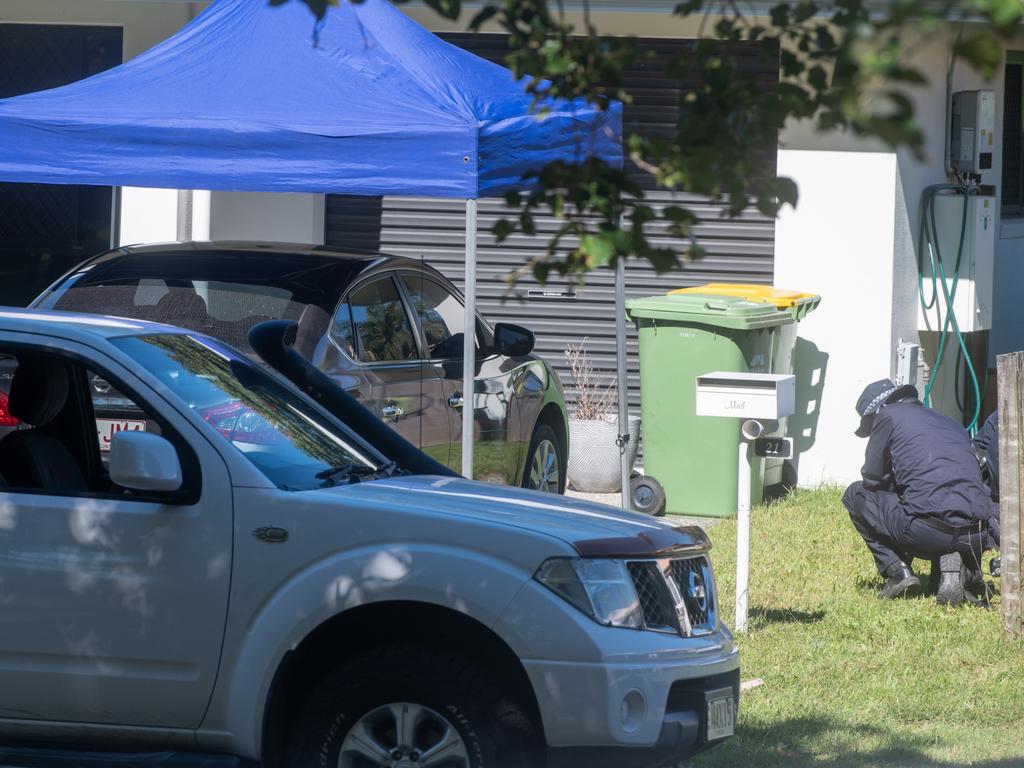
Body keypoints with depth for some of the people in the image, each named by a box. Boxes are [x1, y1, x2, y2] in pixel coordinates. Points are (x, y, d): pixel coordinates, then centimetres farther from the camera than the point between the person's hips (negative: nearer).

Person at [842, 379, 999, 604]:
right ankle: (963, 569, 7)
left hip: (928, 532, -5)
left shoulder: (888, 416, 12)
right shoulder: (953, 425, 29)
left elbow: (872, 480, 16)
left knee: (855, 495, 19)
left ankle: (897, 570, 6)